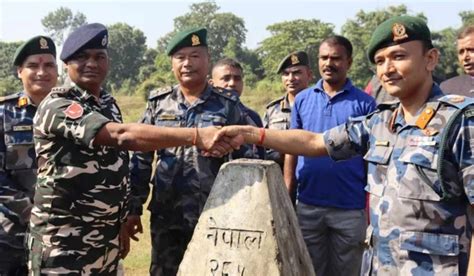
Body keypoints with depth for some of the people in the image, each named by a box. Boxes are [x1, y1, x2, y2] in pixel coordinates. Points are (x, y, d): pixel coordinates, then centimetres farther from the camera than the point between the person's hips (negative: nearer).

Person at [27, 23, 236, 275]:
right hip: (62, 241, -7)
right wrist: (195, 136, -37)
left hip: (106, 238, 7)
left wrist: (120, 224, 16)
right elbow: (122, 135, -31)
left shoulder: (109, 104, 10)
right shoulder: (57, 106, -16)